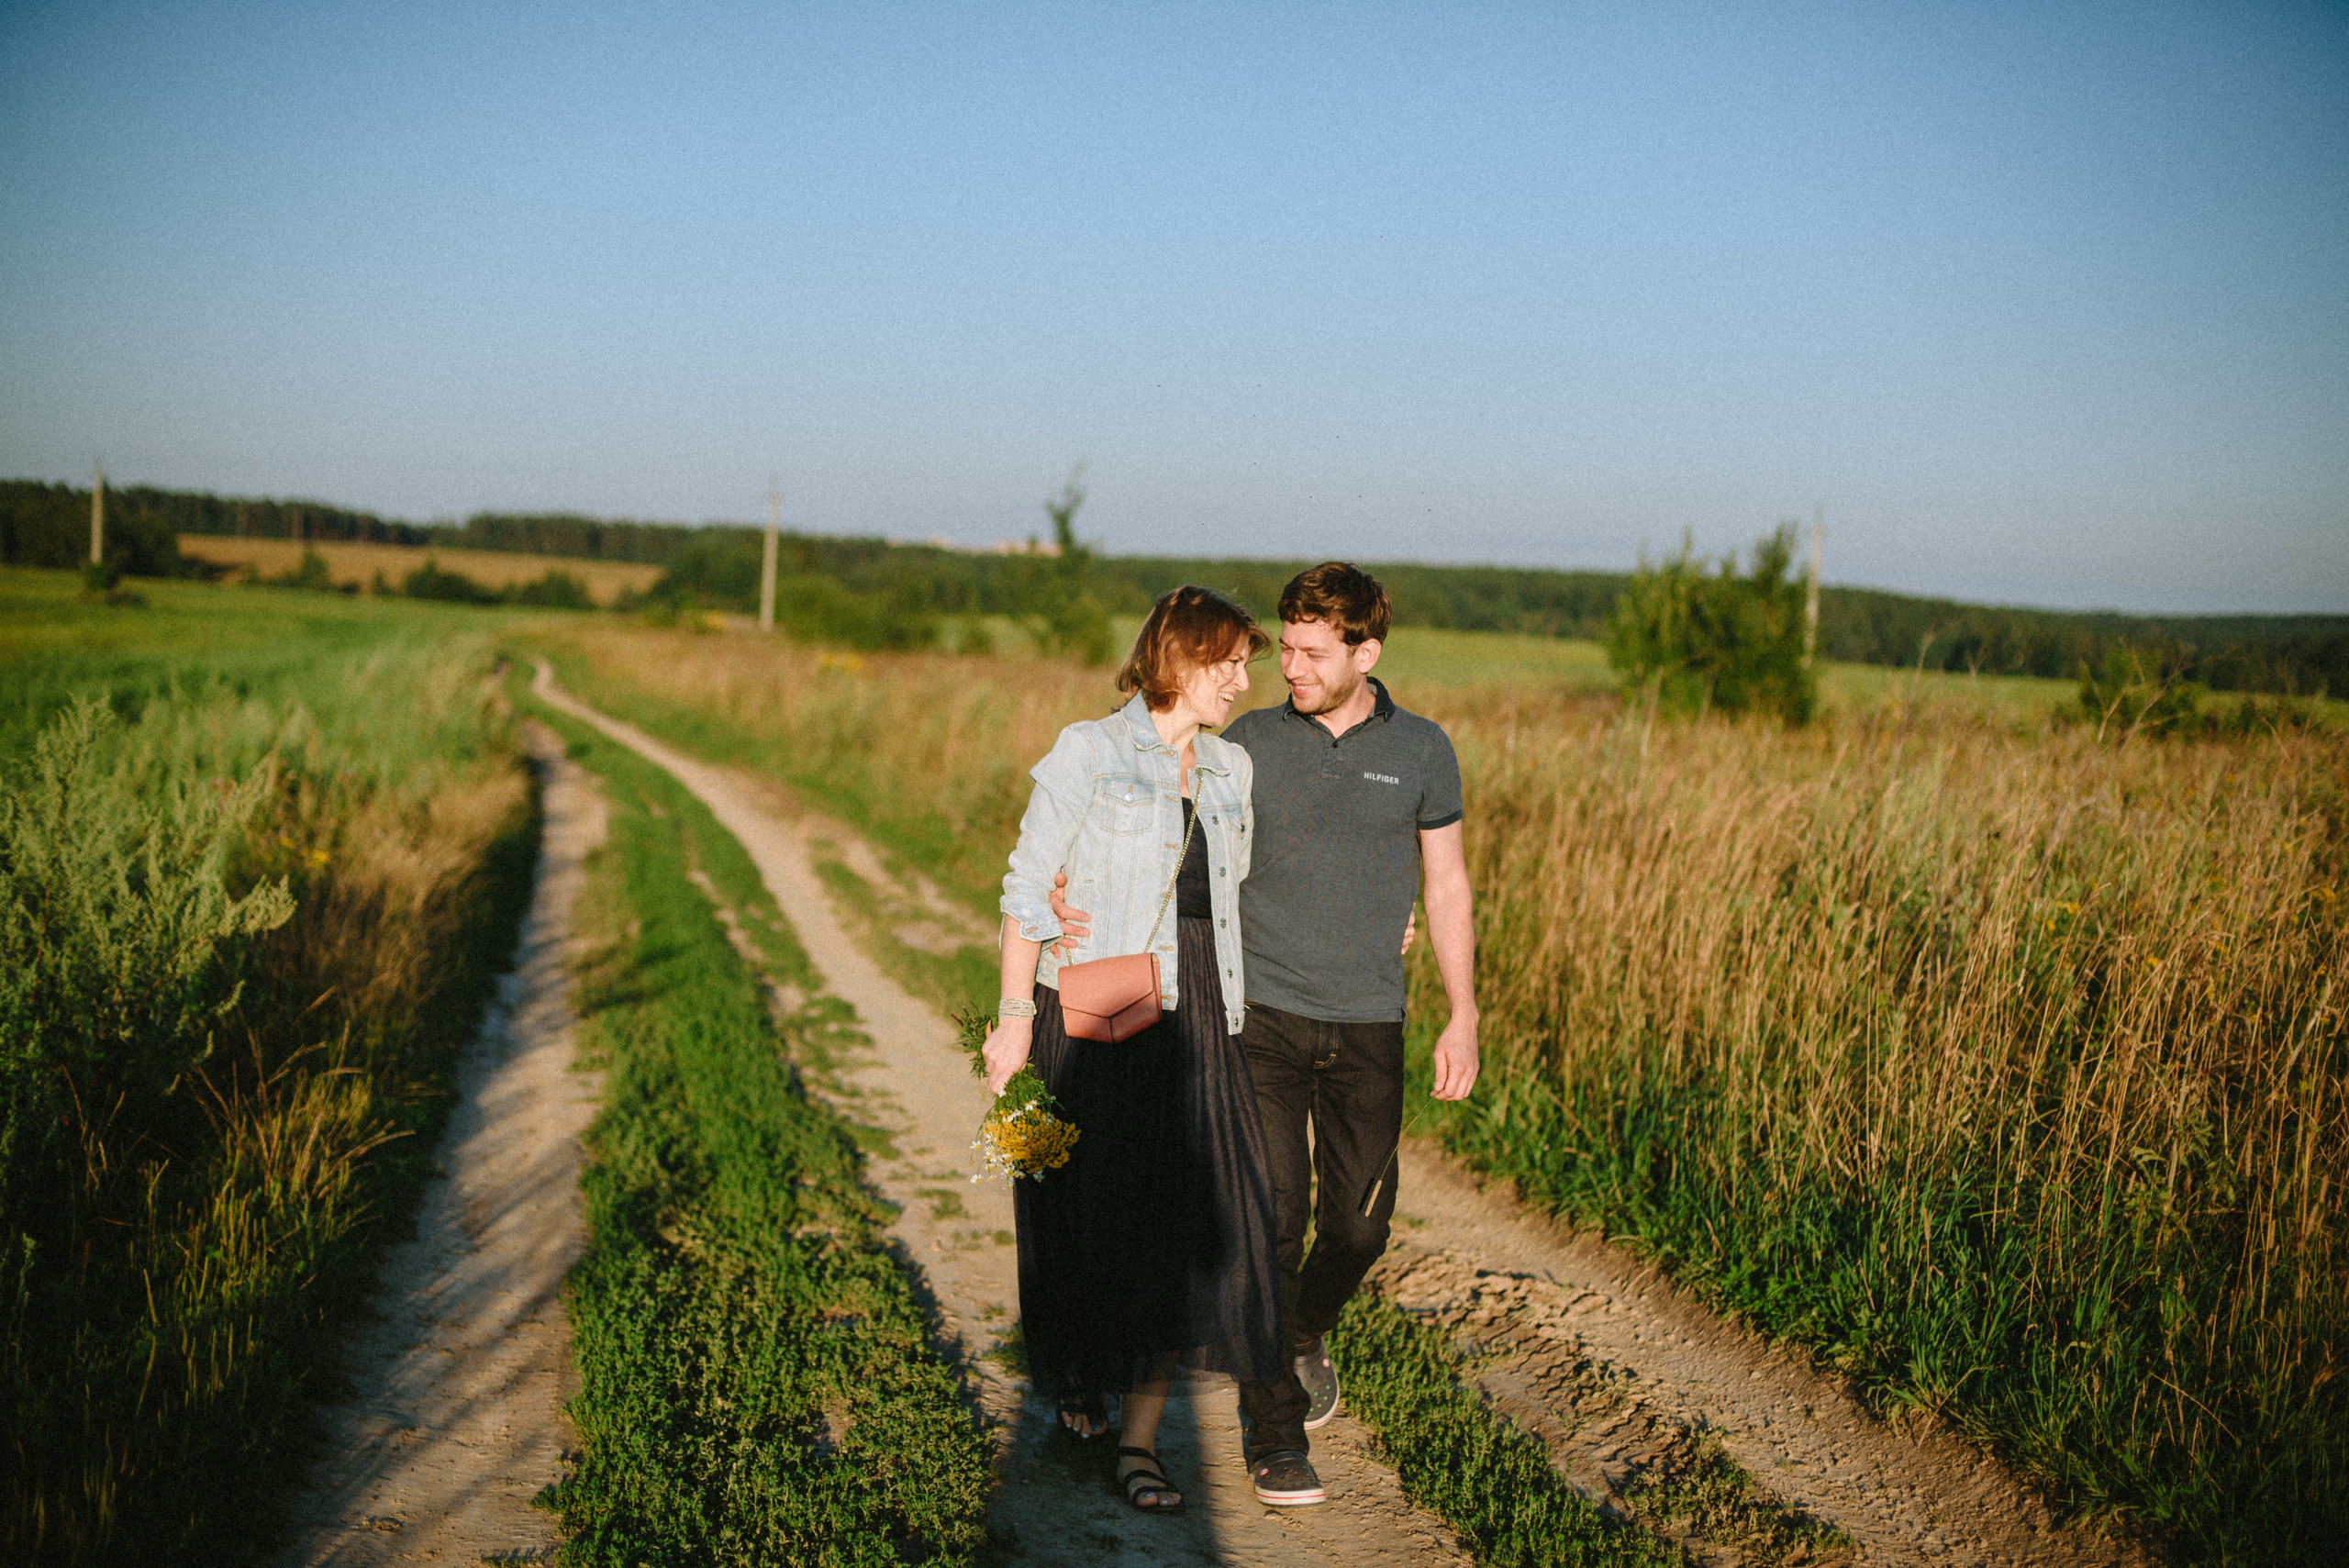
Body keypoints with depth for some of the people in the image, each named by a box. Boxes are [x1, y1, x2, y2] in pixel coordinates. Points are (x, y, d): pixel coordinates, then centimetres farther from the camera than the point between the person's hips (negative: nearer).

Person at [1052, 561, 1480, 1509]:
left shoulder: (1420, 750, 3)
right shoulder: (1247, 744, 0)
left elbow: (1446, 888, 9)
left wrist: (1462, 1019, 6)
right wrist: (1073, 891, -21)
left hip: (1367, 1026, 2)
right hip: (1261, 1013, -1)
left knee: (1358, 1225, 8)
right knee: (1269, 1222, -7)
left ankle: (1302, 1336, 41)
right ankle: (1277, 1439, 2)